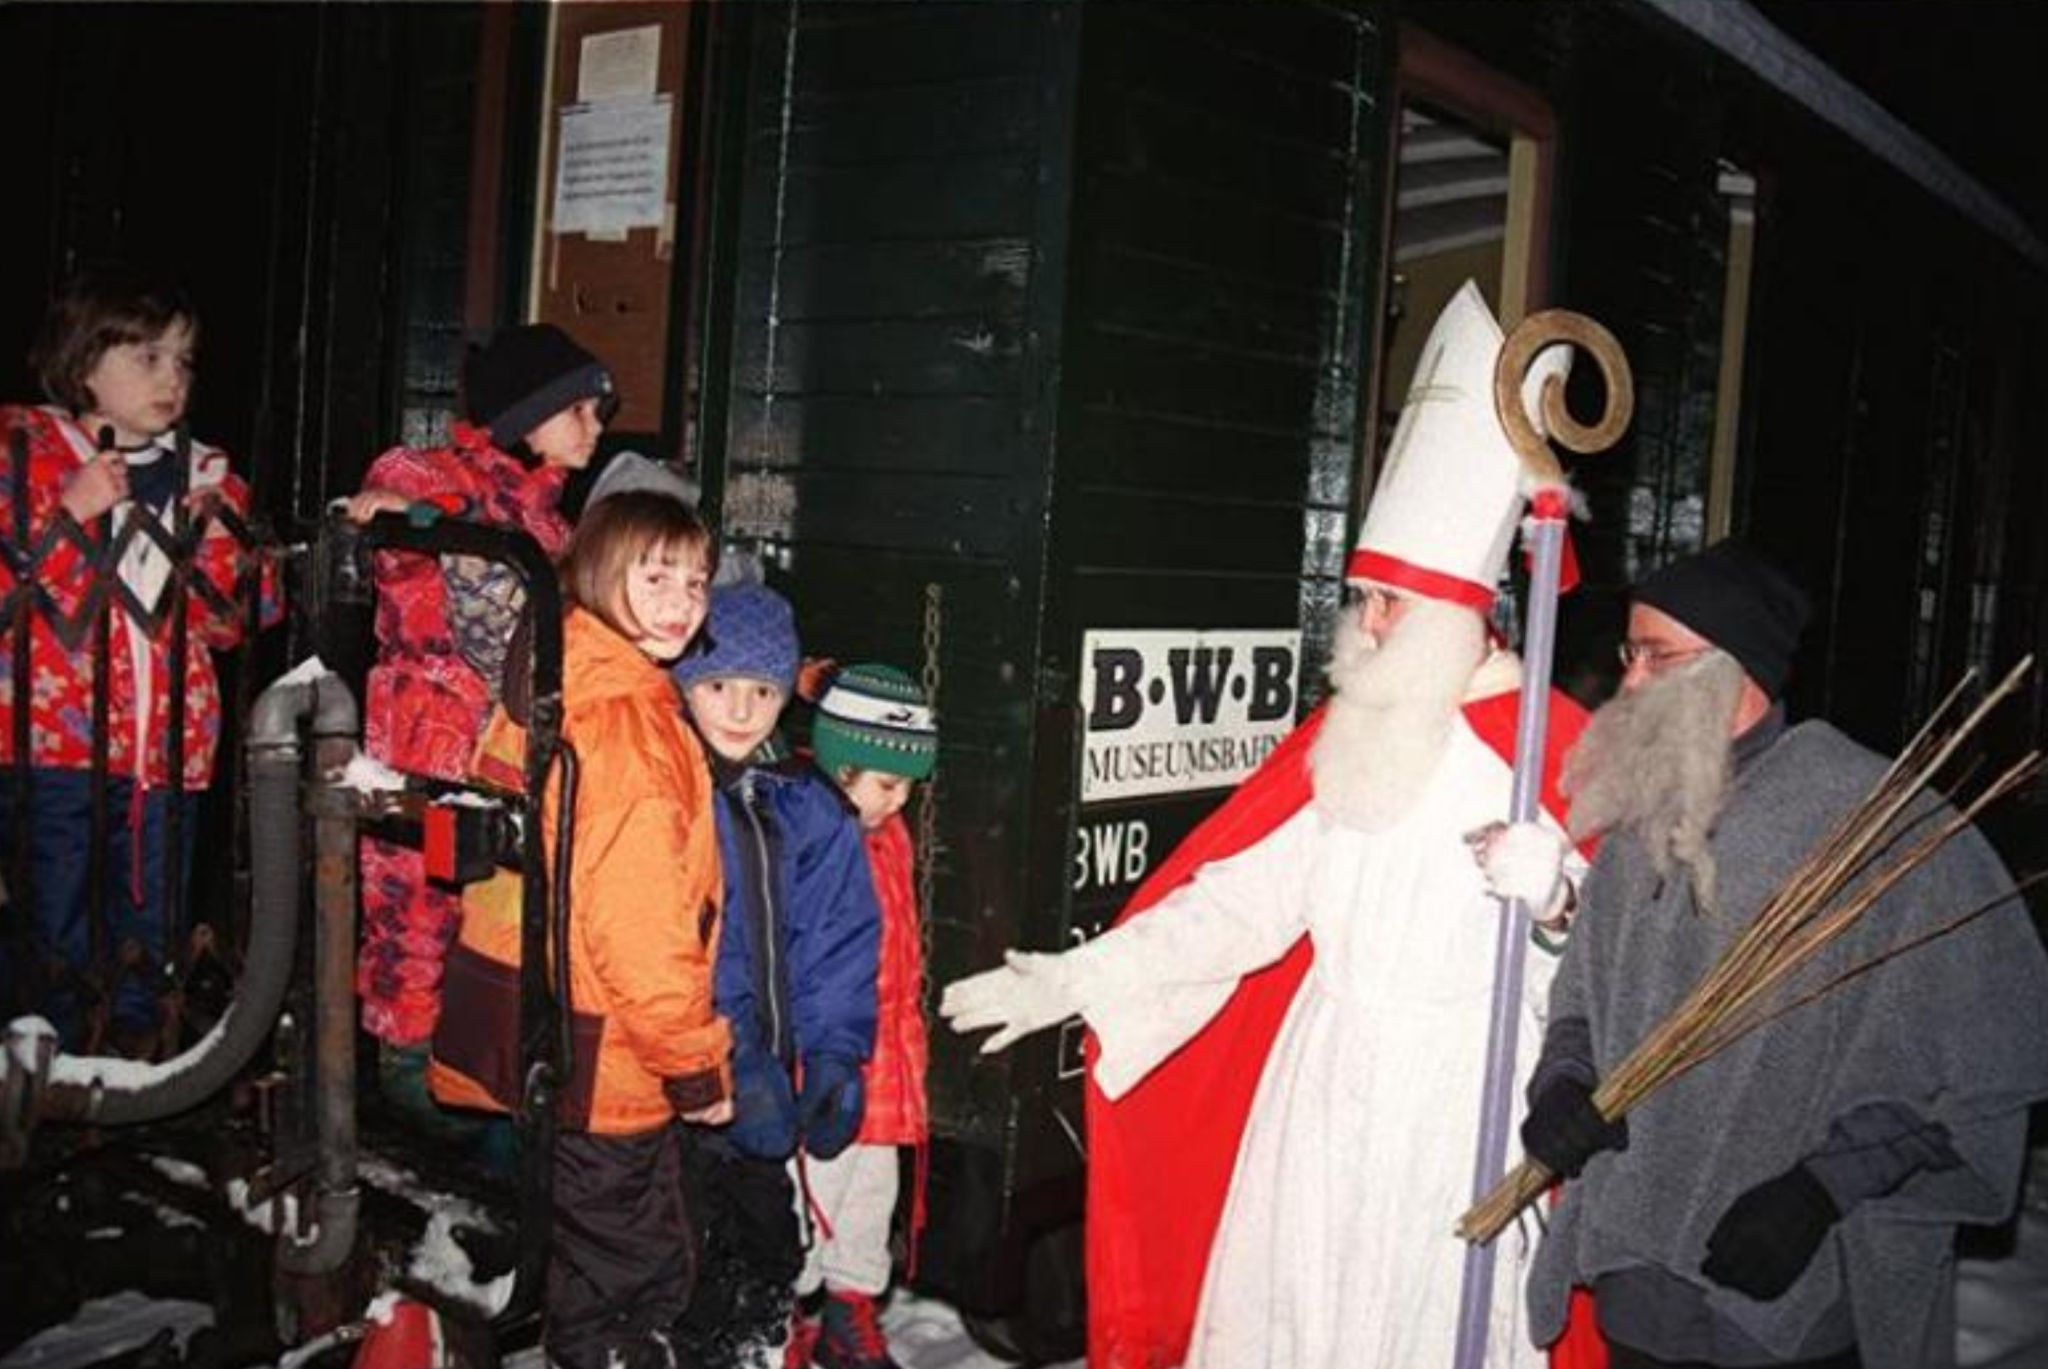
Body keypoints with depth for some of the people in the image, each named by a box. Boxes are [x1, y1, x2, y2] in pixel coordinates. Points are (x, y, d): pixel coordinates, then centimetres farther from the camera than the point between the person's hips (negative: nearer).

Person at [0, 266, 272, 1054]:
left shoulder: (204, 475, 11)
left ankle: (136, 1038, 26)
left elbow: (228, 622, 9)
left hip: (169, 738, 3)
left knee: (151, 916, 11)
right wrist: (72, 513, -18)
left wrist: (220, 539, -7)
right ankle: (64, 1044, 18)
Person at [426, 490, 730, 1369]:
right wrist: (696, 1062, -15)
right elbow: (633, 919, -24)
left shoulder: (549, 687, 8)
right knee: (639, 1273, 7)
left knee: (588, 1250, 23)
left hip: (519, 1022, 9)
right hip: (600, 1052, -9)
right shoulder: (631, 720, -21)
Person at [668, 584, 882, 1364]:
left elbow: (839, 940, 6)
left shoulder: (809, 809, 6)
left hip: (768, 1073, 5)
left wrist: (833, 1057, -6)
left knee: (768, 1253, 19)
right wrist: (732, 1064, -23)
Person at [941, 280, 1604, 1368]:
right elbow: (1237, 899, 4)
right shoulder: (1341, 736, 6)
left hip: (1460, 1086, -5)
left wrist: (1549, 889, -32)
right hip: (1321, 1069, 5)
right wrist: (1071, 981, -1)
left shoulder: (1555, 743, -10)